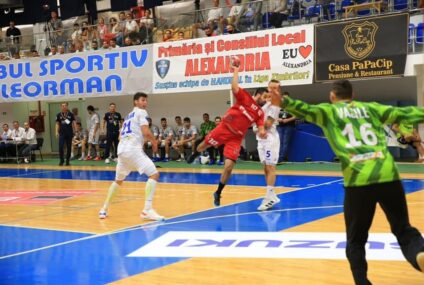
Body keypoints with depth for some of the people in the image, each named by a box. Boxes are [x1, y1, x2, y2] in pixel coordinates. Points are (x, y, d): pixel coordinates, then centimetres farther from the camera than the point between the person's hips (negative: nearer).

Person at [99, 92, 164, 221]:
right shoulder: (141, 112, 3)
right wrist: (154, 142, 7)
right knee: (154, 174, -10)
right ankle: (147, 210, -20)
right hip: (133, 149, -8)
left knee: (118, 180, 26)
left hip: (122, 149, 9)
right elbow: (146, 132, -11)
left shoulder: (129, 116, 28)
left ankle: (104, 209, 28)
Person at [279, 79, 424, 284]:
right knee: (404, 229, 13)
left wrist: (284, 102, -17)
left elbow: (306, 110, -3)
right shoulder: (370, 107, 23)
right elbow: (404, 113, 23)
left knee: (356, 241, 15)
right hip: (388, 175, 2)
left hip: (358, 180, -2)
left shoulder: (328, 111, 15)